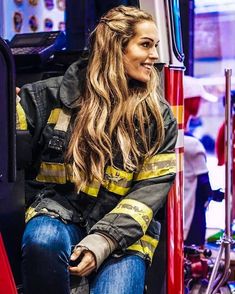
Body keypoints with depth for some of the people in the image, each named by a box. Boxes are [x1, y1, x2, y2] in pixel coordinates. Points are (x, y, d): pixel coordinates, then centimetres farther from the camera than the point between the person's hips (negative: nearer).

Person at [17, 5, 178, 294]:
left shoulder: (159, 116, 4)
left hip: (124, 232, 0)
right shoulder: (57, 94, 3)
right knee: (43, 241, -34)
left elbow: (151, 188, -3)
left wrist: (103, 241, -15)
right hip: (59, 212, 0)